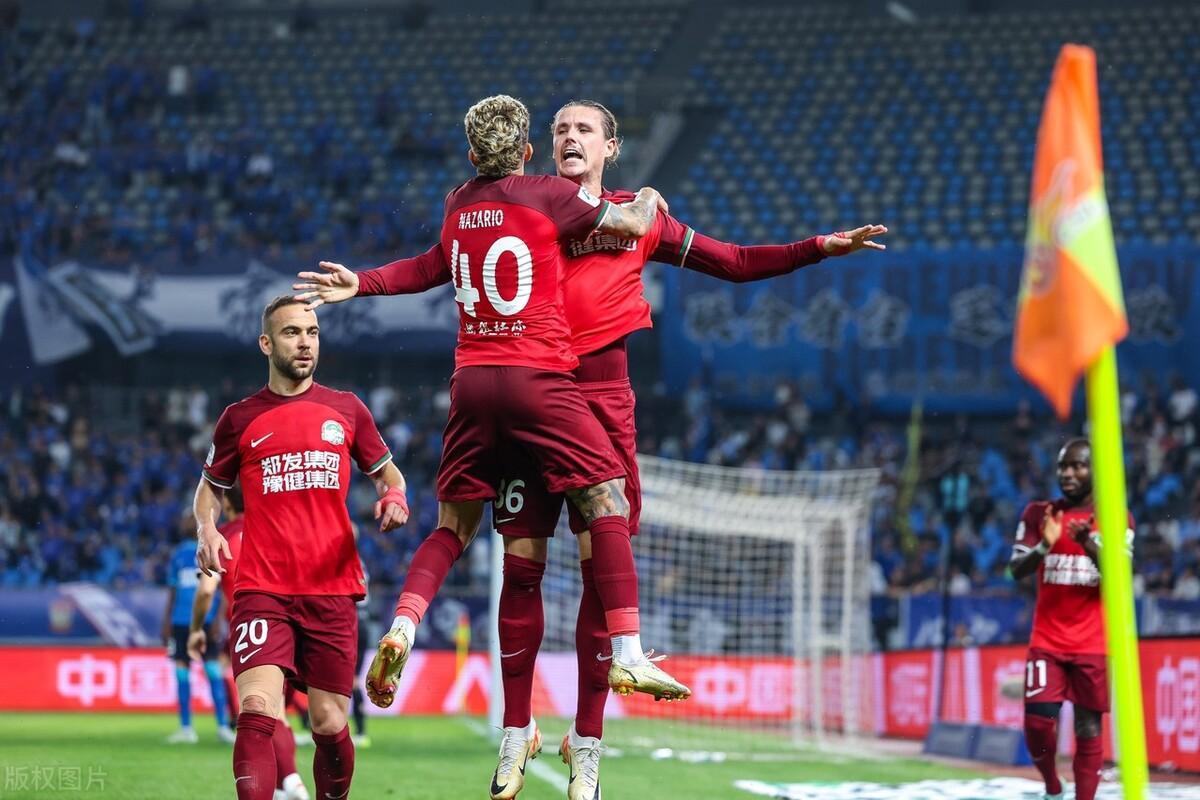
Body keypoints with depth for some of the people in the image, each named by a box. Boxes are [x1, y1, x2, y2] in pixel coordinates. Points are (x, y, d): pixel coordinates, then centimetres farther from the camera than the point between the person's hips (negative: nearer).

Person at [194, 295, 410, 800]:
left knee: (329, 725, 4)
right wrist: (206, 530, -1)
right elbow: (210, 488, 20)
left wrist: (394, 497, -4)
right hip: (262, 591, -1)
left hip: (333, 591, 2)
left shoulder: (346, 410, 10)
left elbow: (388, 474, 20)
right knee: (257, 713, -19)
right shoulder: (240, 419, 8)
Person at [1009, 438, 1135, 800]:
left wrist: (1090, 546, -28)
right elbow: (1017, 570, -3)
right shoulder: (1038, 514, 4)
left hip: (1094, 644, -1)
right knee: (1037, 723, -9)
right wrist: (1043, 546, -24)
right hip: (1047, 642, 1)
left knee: (1088, 729, -1)